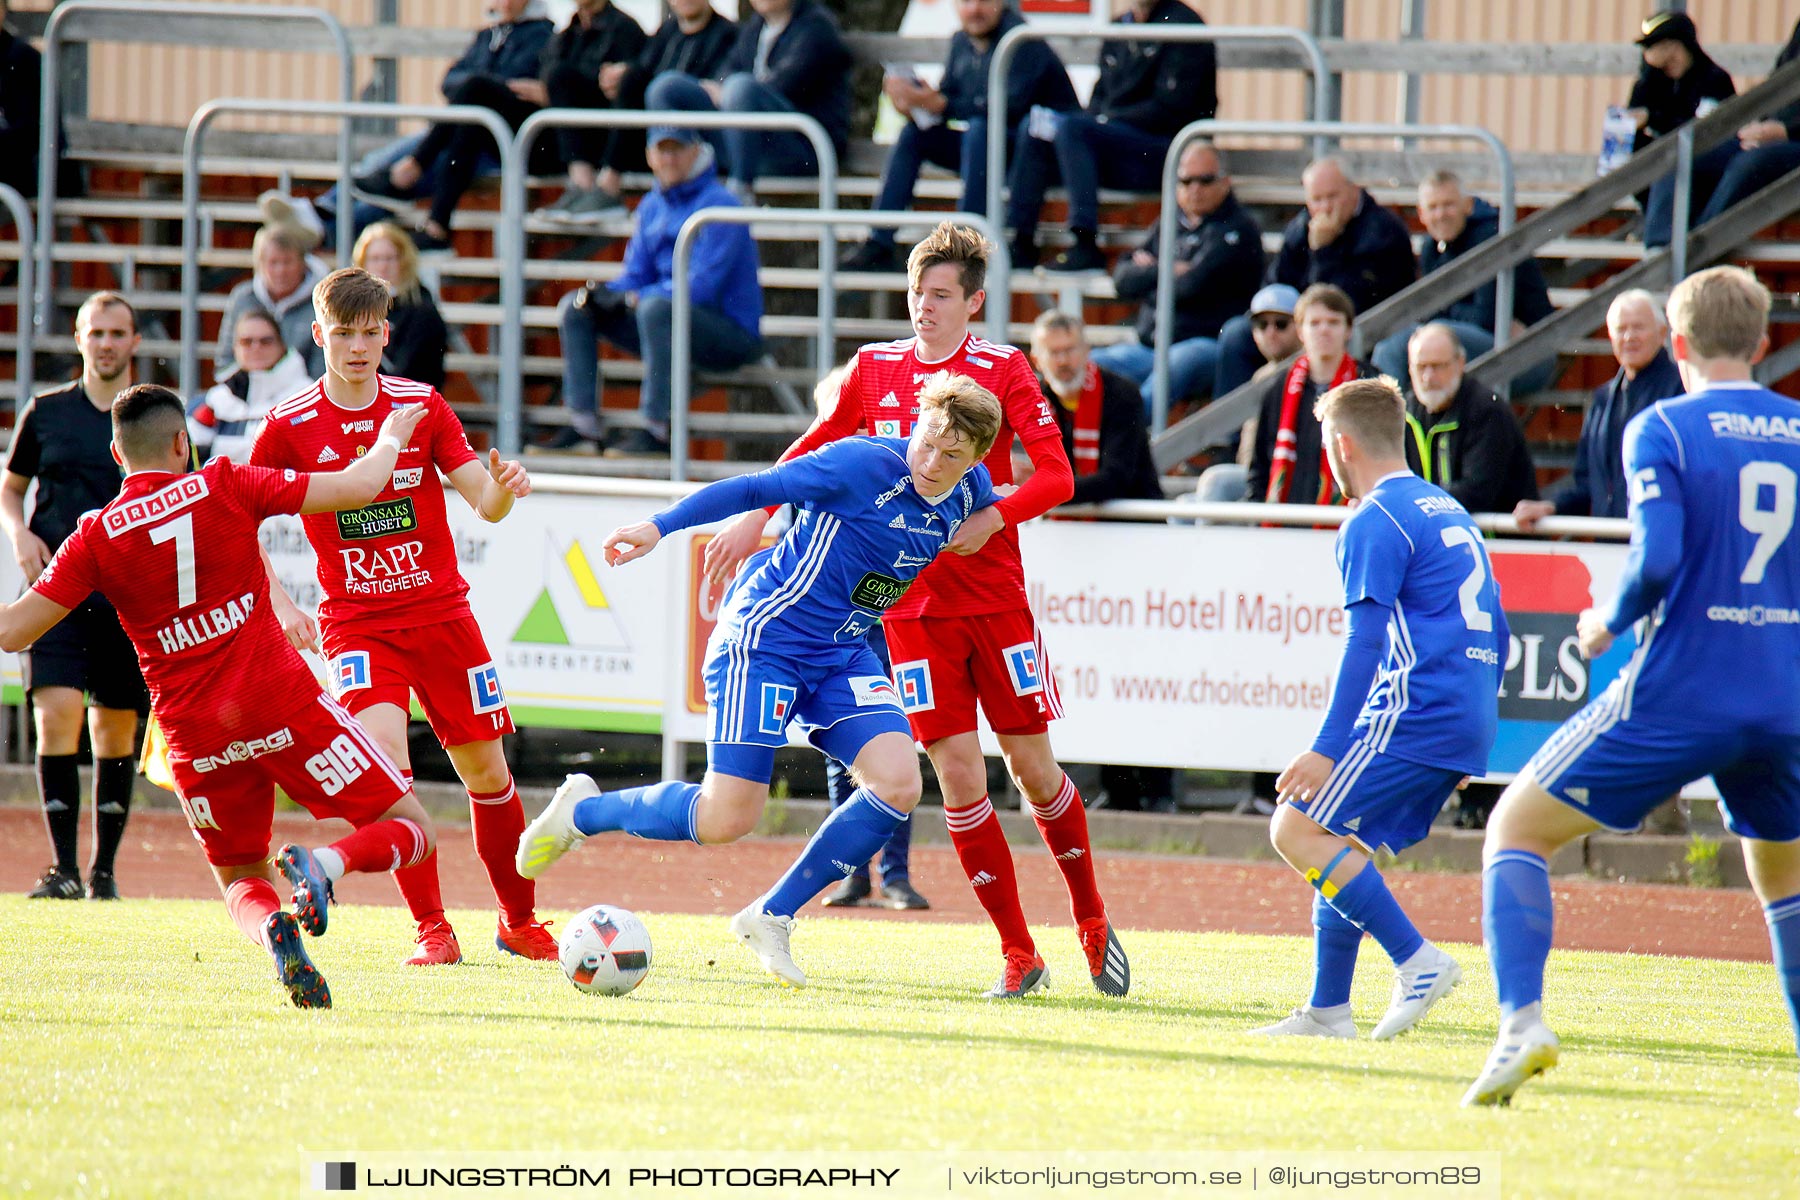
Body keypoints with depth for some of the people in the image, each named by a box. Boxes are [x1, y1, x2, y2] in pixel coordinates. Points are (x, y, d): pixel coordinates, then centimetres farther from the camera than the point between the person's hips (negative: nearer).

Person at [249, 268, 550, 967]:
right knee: (385, 757, -24)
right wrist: (278, 606, -9)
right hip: (355, 622, -2)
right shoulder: (290, 428, -5)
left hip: (441, 613, 2)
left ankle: (519, 921, 24)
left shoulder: (423, 407, 0)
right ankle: (431, 930, -14)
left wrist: (504, 488, -26)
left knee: (487, 772, 5)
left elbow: (484, 505, -2)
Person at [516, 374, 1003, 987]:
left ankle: (773, 918, 1)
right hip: (763, 641, -7)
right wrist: (660, 526, -16)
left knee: (898, 785, -15)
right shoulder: (862, 465, -20)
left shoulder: (970, 493, -1)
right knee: (726, 819, -13)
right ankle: (581, 810, 16)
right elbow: (753, 488, -14)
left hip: (841, 658, 7)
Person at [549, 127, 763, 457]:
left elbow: (702, 287, -21)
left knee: (655, 306, -37)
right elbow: (635, 277, 13)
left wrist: (631, 299, -23)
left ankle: (655, 432, -33)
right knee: (574, 307, 4)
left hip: (734, 334, -8)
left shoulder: (718, 204, -13)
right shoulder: (652, 207, 11)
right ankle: (583, 428, -4)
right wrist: (604, 294, -10)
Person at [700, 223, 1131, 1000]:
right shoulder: (876, 369, 6)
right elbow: (813, 455, 18)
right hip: (911, 605, 2)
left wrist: (994, 517, -26)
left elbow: (1055, 476, -11)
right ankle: (1017, 955, 2)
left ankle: (1092, 924, 21)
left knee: (1031, 765, 1)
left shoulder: (1003, 371, -3)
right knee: (958, 773, -5)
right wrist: (753, 519, 9)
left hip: (995, 598, -2)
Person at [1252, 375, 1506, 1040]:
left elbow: (1367, 643, -15)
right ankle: (1328, 1010, 9)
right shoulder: (1450, 512, 22)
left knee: (1298, 830, -11)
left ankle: (1418, 960, -18)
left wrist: (1329, 748, -17)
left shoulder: (1375, 523, -7)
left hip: (1415, 712, -9)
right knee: (1341, 843, 14)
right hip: (1468, 724, 9)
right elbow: (1493, 632, 24)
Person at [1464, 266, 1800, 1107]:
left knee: (1517, 828, 7)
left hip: (1677, 693, -4)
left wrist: (1610, 623, 1)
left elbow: (1657, 560, -18)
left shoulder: (1662, 429, -6)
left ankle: (1522, 1022, -12)